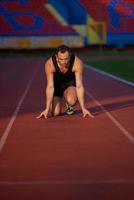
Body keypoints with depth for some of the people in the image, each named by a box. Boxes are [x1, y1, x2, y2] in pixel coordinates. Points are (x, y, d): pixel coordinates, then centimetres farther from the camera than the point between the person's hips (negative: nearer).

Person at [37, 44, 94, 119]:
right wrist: (47, 109, -32)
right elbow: (50, 87, -29)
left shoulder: (77, 62, -32)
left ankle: (68, 105, 6)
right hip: (56, 84, 0)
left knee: (71, 101, -33)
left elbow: (79, 86, -28)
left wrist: (83, 108, -31)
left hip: (71, 82, 0)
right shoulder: (49, 64, -32)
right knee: (55, 113, -16)